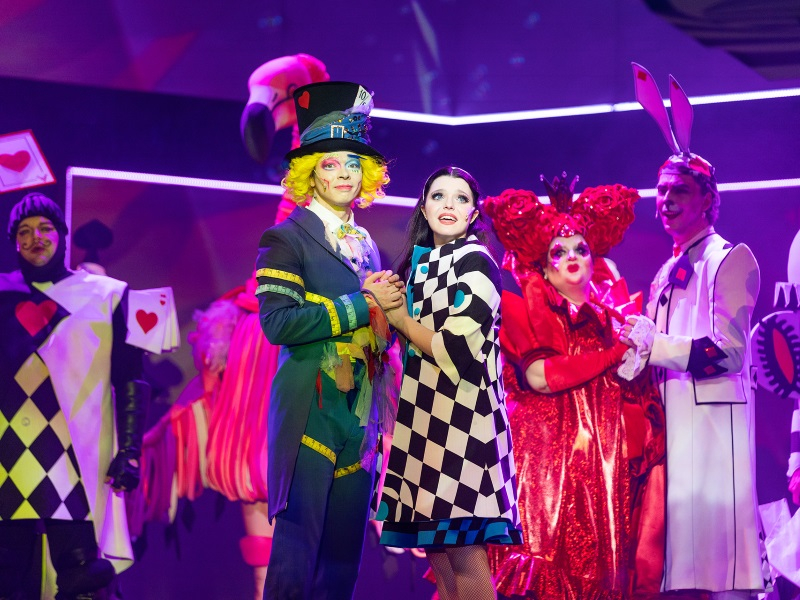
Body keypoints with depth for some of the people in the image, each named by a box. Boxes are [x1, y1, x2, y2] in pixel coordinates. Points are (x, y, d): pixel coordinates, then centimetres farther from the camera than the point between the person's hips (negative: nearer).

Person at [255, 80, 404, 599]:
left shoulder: (367, 244, 19)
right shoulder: (287, 239, -2)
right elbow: (278, 322, -16)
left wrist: (390, 304, 4)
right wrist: (364, 303, -12)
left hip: (361, 418, 7)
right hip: (312, 415, -7)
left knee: (344, 557, 6)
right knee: (298, 555, -10)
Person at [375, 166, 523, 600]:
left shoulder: (475, 262, -7)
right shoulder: (423, 263, 18)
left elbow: (459, 347, -15)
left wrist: (400, 319, -3)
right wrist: (387, 305, 7)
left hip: (460, 413, -8)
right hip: (426, 414, 8)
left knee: (462, 549, -11)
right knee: (435, 546, 7)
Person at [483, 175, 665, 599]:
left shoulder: (615, 317, 16)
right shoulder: (525, 312, 7)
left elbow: (638, 396, 12)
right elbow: (540, 376, -9)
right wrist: (616, 353, -5)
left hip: (607, 461, 3)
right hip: (547, 454, -3)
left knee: (601, 560, -3)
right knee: (547, 564, -11)